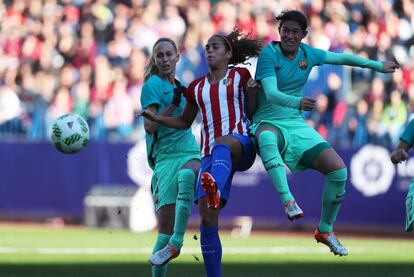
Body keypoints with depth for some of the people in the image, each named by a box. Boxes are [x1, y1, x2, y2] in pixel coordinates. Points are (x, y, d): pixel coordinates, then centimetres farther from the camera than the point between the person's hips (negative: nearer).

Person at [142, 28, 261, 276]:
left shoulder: (240, 75, 12)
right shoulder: (197, 87, 21)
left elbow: (252, 113, 14)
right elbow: (185, 122, 31)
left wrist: (252, 93, -6)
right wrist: (158, 118, 15)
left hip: (241, 142, -4)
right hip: (211, 154, 4)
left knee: (222, 144, -44)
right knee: (208, 219, -10)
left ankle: (214, 187, -77)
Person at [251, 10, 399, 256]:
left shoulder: (308, 54, 5)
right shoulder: (269, 54, -11)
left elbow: (343, 58, 23)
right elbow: (271, 93, -25)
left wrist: (378, 66, 28)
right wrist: (297, 102, -44)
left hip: (297, 125, 5)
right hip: (268, 122, -5)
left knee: (338, 170, -10)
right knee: (267, 138, -44)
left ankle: (325, 230, 11)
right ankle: (288, 201, -51)